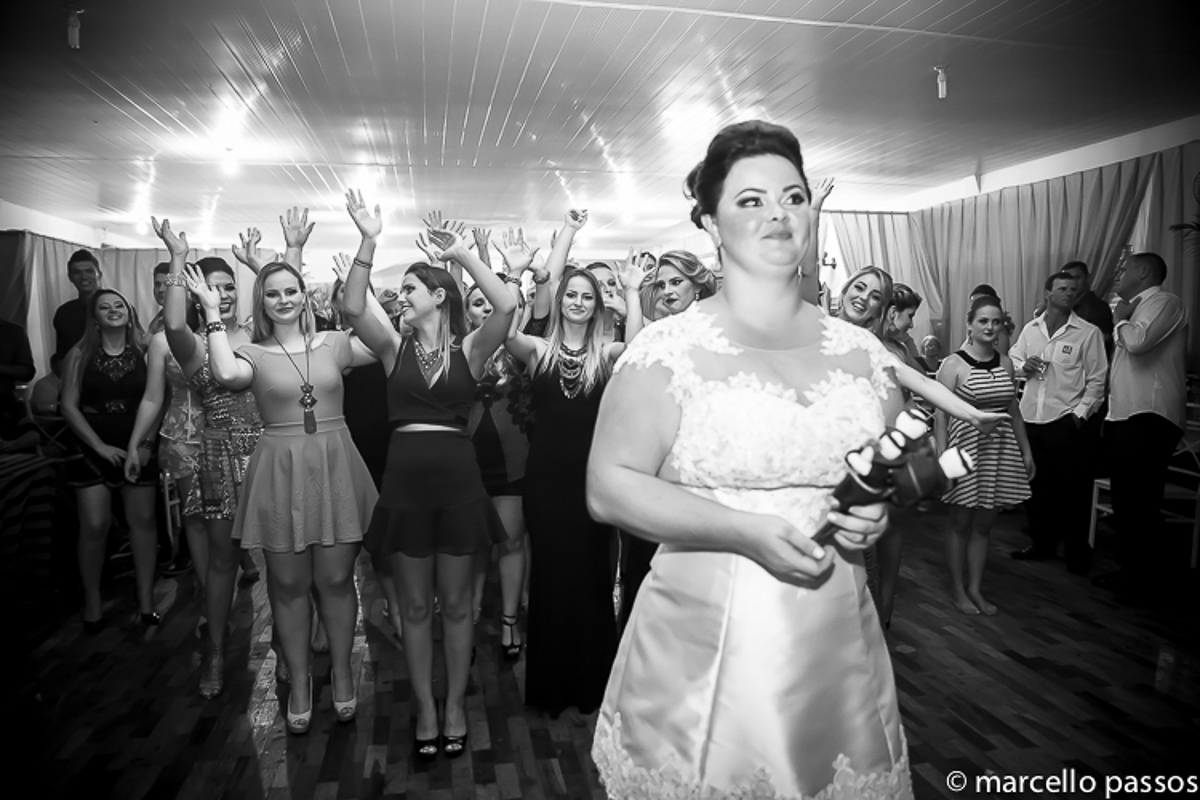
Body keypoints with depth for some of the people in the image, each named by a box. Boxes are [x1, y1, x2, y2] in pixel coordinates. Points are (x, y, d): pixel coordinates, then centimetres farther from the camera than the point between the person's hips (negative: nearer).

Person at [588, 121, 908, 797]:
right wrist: (743, 529, -21)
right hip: (705, 652, -4)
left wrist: (881, 511, -5)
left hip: (838, 649, 4)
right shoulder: (669, 349, -10)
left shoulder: (862, 353, 4)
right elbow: (609, 487, -13)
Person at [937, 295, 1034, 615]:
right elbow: (941, 414, -12)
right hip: (965, 445, -5)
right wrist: (943, 457, -18)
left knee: (984, 523, 11)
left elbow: (1013, 409, 14)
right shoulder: (953, 364, -9)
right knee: (961, 522, 6)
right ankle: (957, 588, 20)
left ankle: (975, 587, 23)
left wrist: (1026, 449, 12)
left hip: (1000, 448, 5)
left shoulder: (1005, 362, 8)